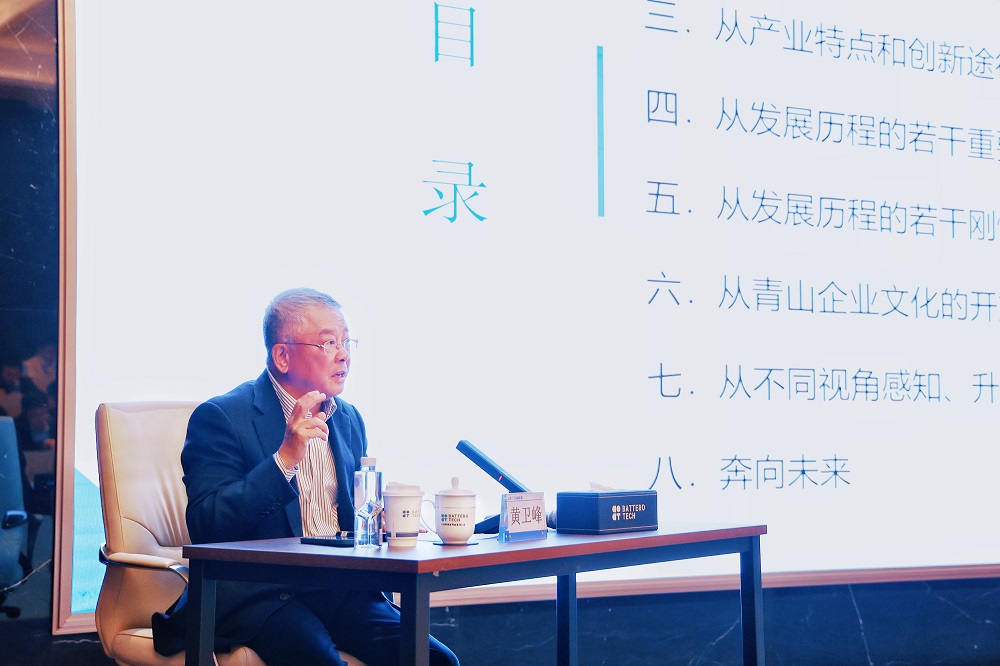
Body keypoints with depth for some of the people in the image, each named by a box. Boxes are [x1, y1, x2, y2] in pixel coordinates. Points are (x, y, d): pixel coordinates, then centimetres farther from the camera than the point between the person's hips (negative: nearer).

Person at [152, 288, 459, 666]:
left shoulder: (349, 419, 18)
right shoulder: (220, 417, -2)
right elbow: (205, 526, -14)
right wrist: (285, 458, -20)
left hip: (338, 591, 6)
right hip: (256, 593, -5)